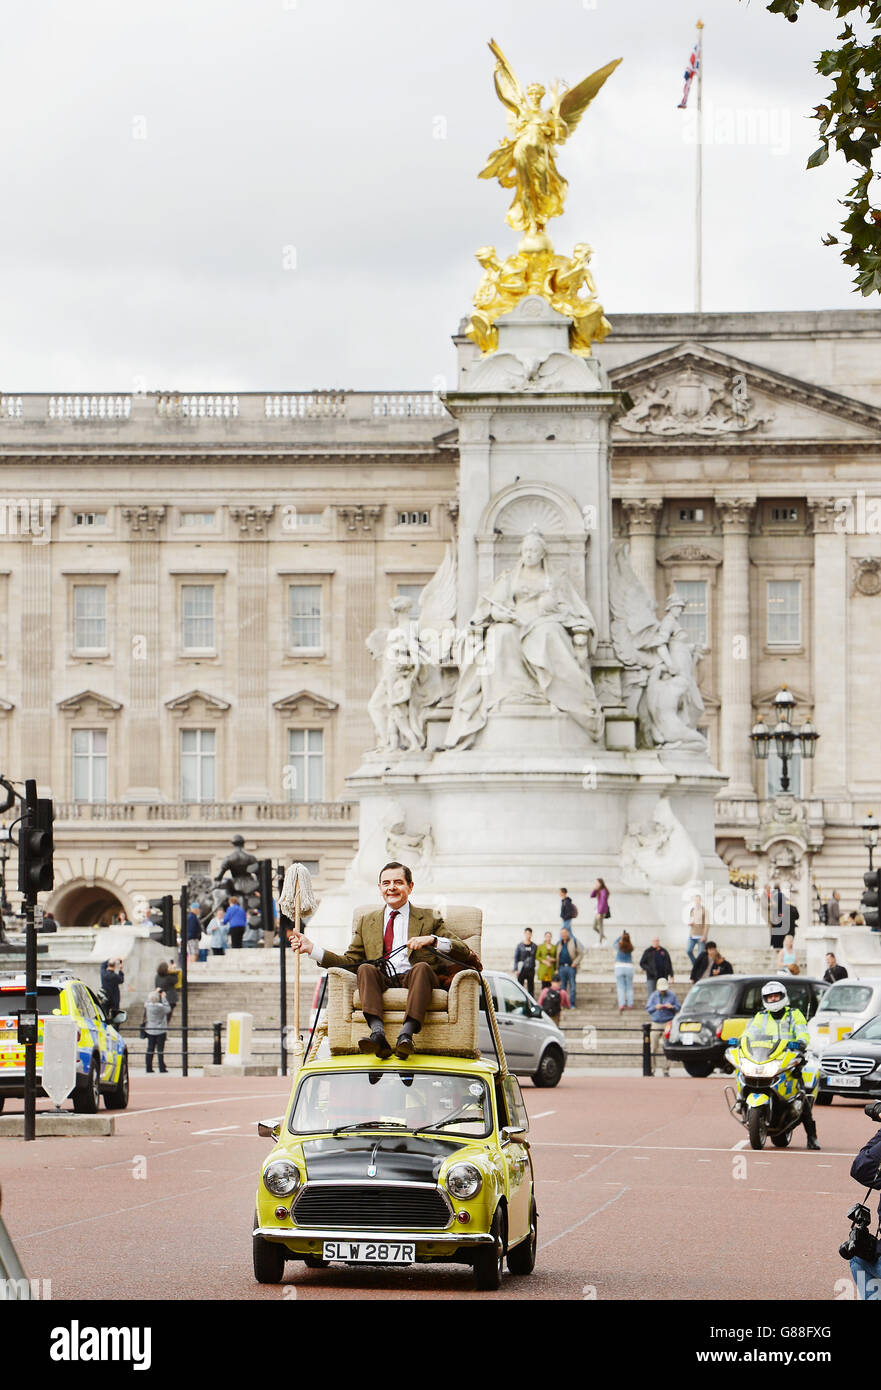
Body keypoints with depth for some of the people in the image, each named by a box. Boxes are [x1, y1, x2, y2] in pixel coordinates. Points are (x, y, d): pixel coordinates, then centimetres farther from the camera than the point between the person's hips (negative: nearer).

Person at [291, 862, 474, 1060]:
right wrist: (311, 949, 9)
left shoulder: (428, 918, 18)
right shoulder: (367, 921, 27)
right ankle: (378, 1033, -50)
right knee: (365, 968, -29)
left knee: (422, 967, -33)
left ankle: (406, 1034, -53)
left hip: (412, 978, -2)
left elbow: (464, 952, 9)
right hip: (381, 982, 2)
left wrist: (432, 940, -9)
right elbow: (350, 962, 19)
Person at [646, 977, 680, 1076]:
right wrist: (655, 1007, -13)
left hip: (667, 1024, -1)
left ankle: (665, 1070, 0)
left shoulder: (672, 995, 6)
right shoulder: (653, 996, 9)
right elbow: (647, 1009, 6)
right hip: (656, 1024, 1)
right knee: (653, 1047, -2)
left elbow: (678, 1008, 7)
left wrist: (672, 1007, -14)